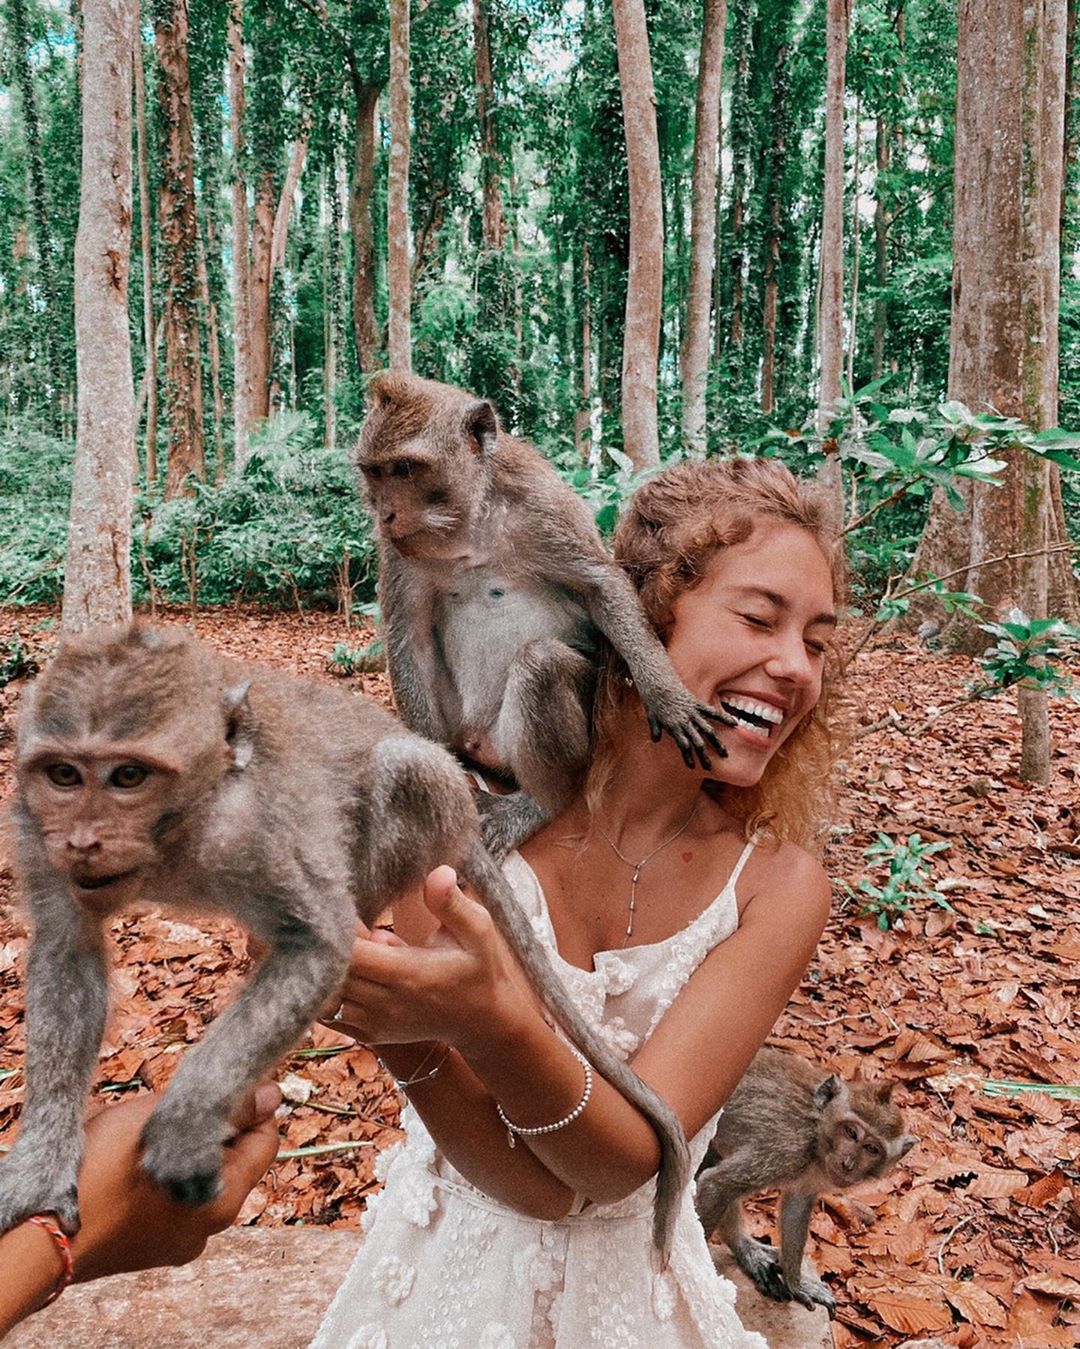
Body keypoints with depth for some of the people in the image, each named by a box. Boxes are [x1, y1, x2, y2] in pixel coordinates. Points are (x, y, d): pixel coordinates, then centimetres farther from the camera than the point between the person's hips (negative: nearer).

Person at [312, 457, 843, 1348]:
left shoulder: (775, 886, -18)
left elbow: (624, 1163, -25)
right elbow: (534, 1183, -21)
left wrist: (498, 1028, -45)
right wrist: (398, 1014, -40)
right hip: (453, 1267, -1)